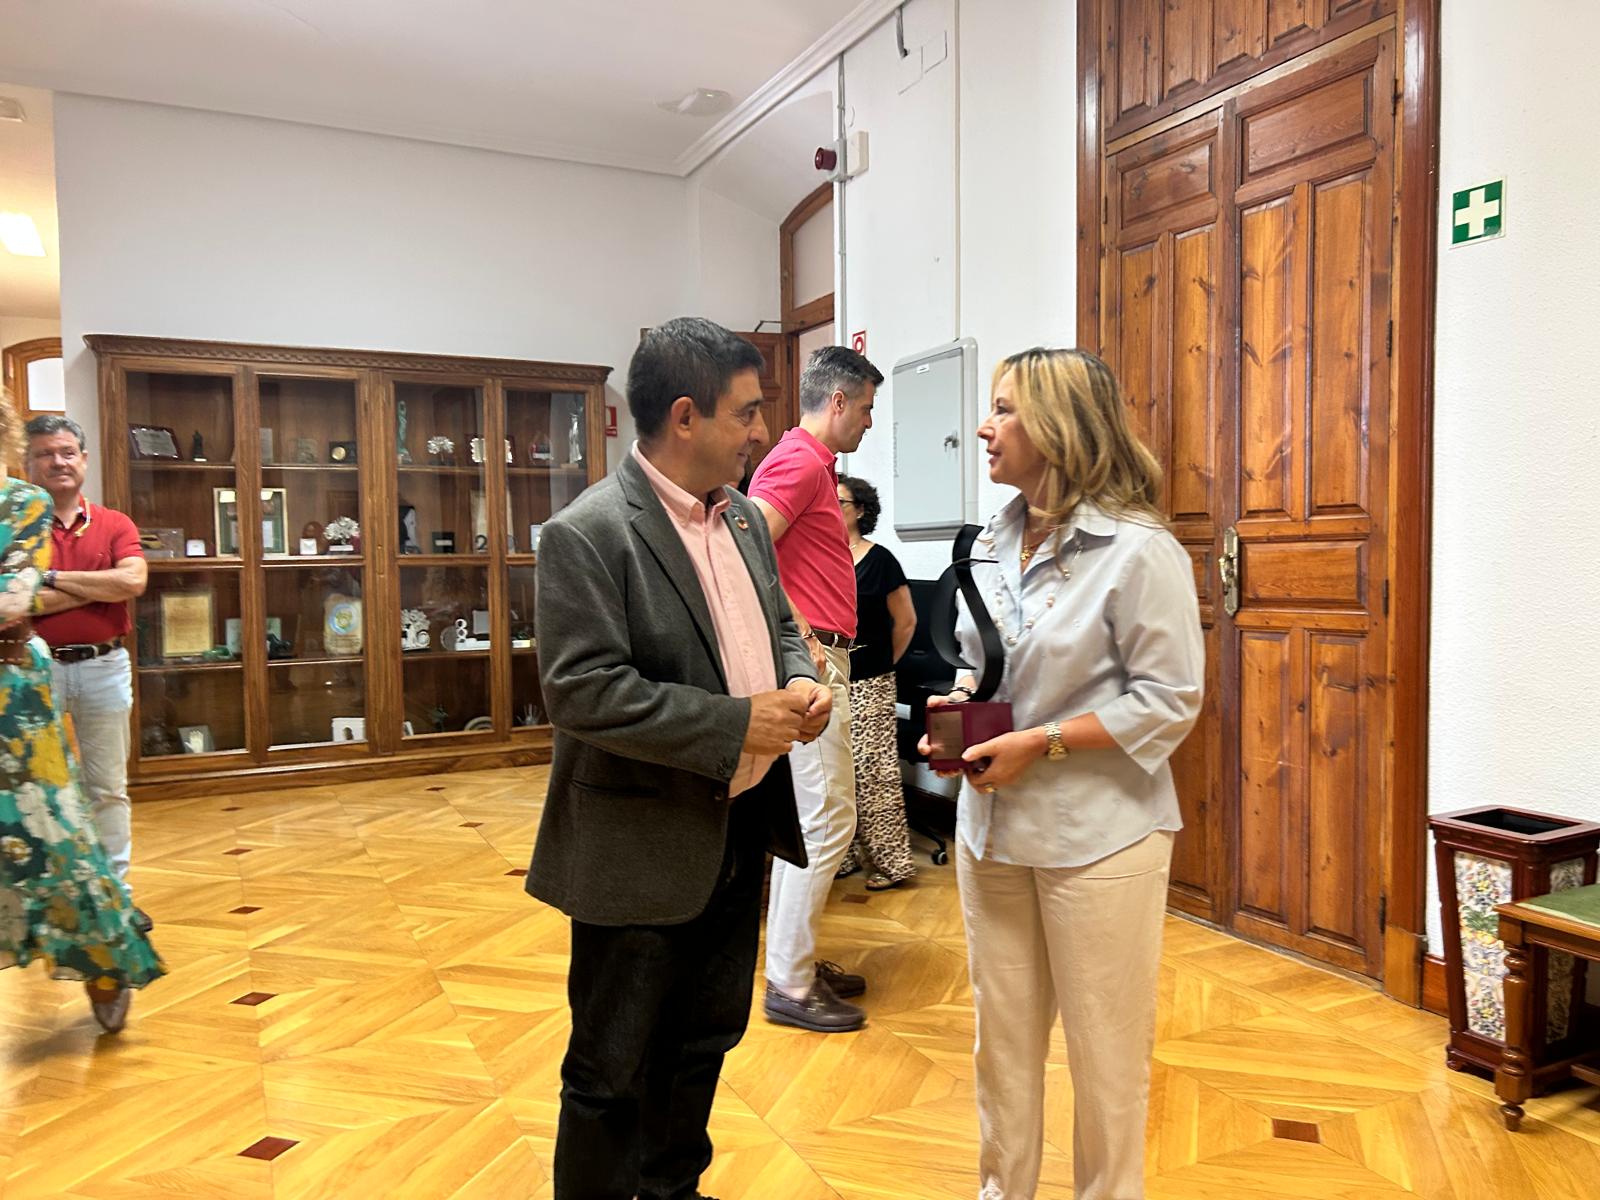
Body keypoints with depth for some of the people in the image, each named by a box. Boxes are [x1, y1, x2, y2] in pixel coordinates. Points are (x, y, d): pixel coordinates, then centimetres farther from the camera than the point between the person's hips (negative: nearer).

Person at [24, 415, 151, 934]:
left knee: (109, 788, 10)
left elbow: (133, 581, -13)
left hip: (104, 667, 2)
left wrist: (55, 579, -10)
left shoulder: (114, 524, 4)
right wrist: (99, 587, -11)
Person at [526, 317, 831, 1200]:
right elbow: (581, 689, -24)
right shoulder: (588, 533, -18)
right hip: (643, 848, -8)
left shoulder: (744, 517, 7)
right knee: (614, 1069, 10)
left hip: (741, 828, 8)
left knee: (704, 1042, 24)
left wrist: (800, 680, -6)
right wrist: (735, 724, -24)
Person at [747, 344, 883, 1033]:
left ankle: (796, 962, 27)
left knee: (808, 818, 15)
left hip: (819, 659, 11)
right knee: (826, 820, -7)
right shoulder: (800, 460, -13)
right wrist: (798, 636, -23)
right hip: (810, 662, -11)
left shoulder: (812, 461, 19)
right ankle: (789, 985, 4)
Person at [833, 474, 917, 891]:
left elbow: (905, 622, 2)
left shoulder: (878, 559, -4)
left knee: (872, 770, -3)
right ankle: (846, 855, 20)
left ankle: (891, 860, 7)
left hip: (869, 685, -4)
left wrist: (881, 664, 8)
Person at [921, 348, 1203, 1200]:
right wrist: (958, 706, -3)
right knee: (1001, 1037, 17)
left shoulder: (1139, 551, -13)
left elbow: (1170, 700, -13)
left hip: (1097, 835, -6)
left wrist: (1041, 743, -18)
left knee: (1104, 1048, 10)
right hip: (992, 824, 6)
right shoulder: (993, 543, 7)